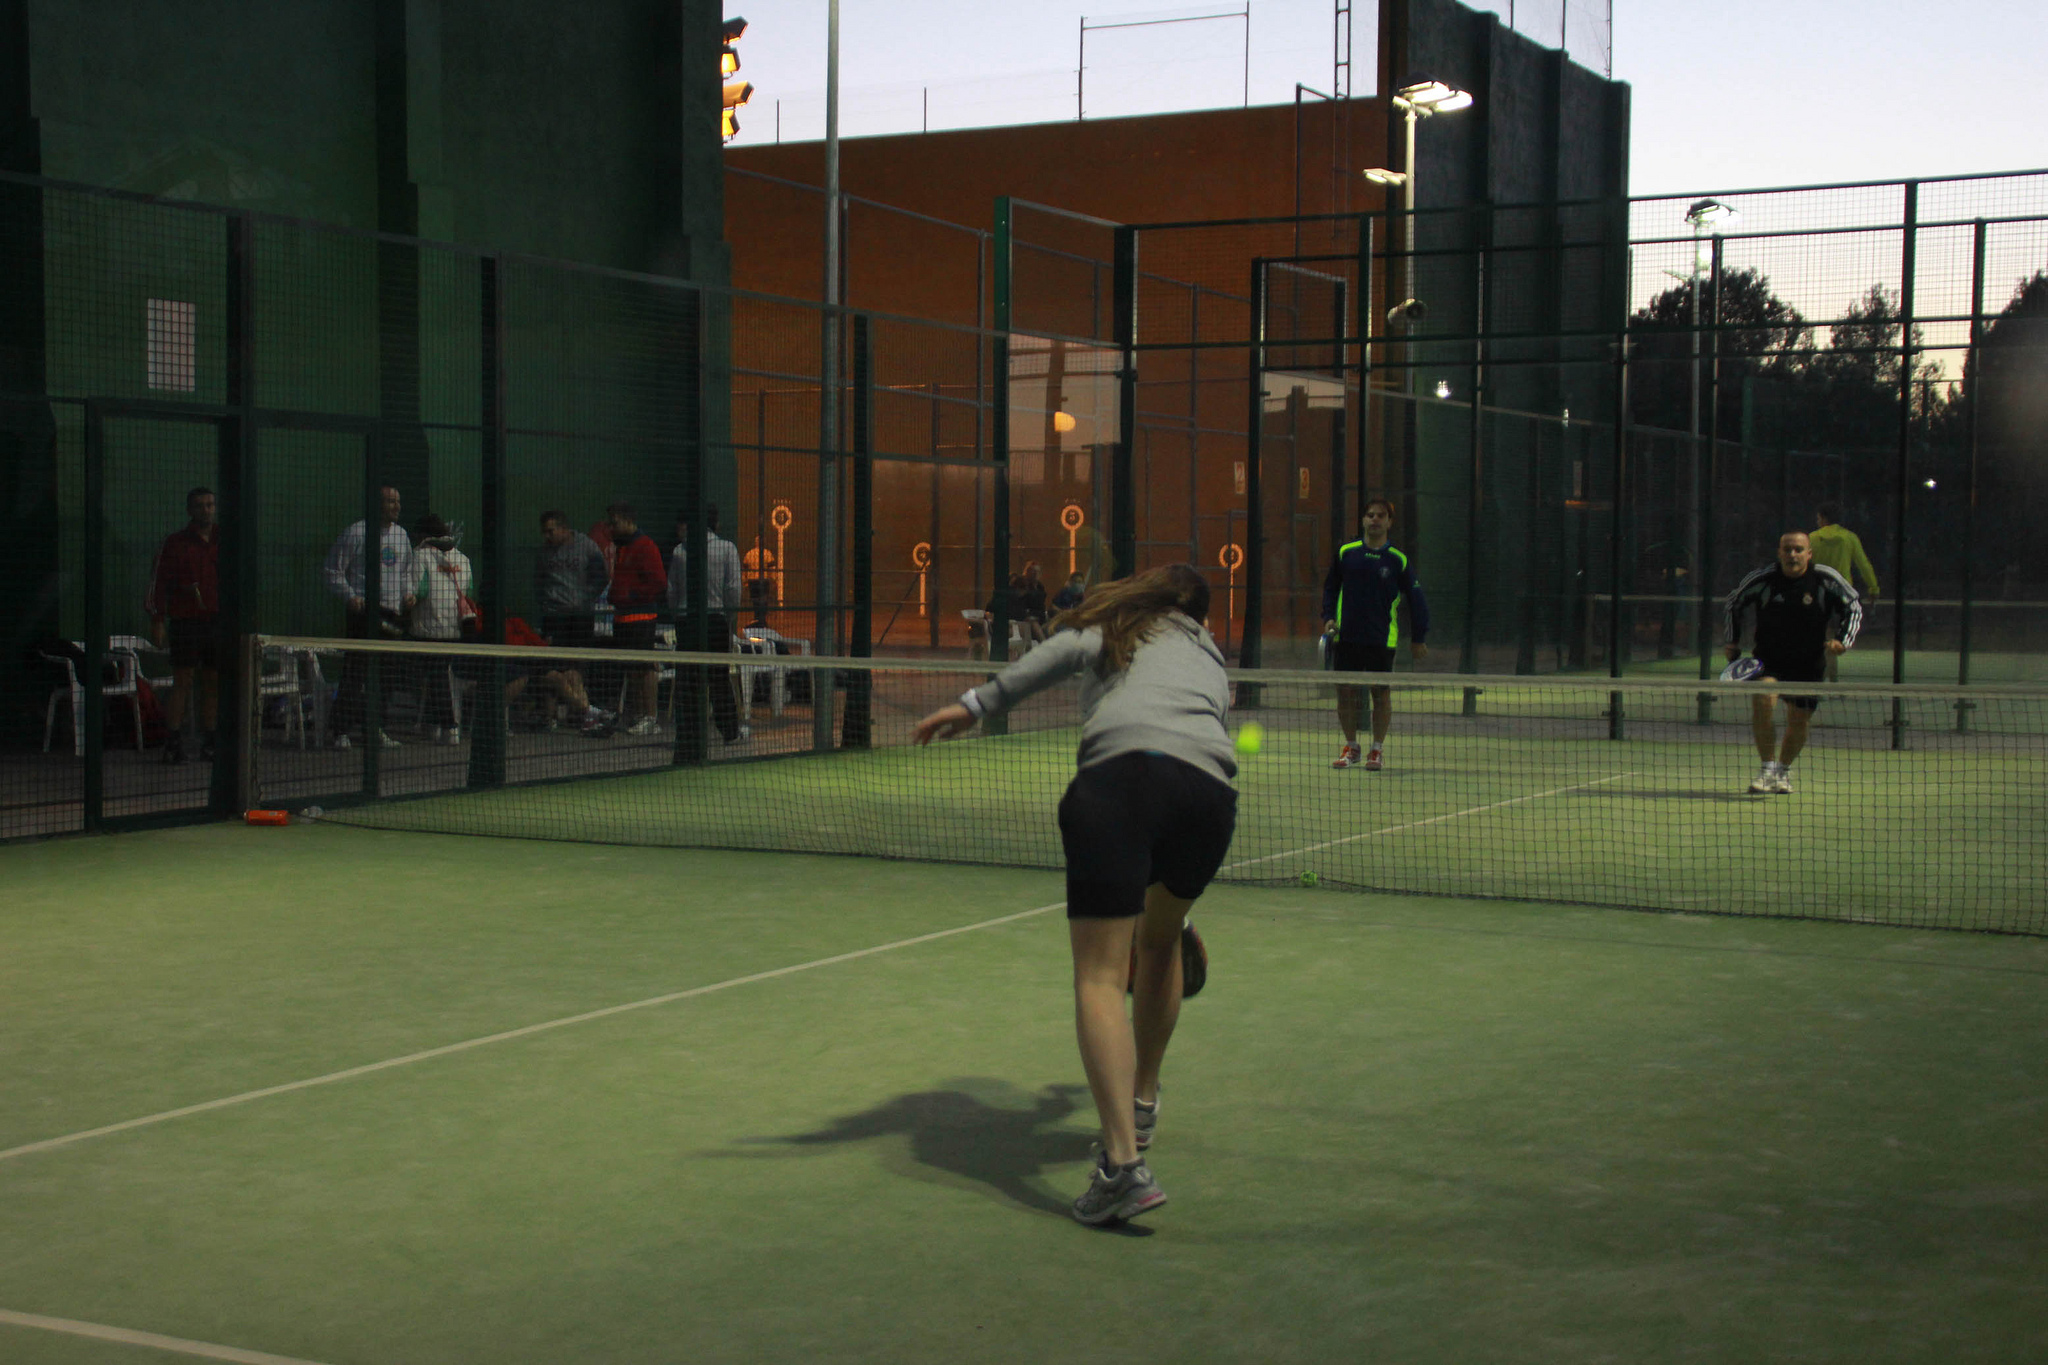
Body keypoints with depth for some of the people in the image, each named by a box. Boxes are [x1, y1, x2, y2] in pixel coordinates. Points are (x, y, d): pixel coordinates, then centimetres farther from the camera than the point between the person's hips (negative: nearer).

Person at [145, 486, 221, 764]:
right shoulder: (174, 543, 2)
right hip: (185, 620, -3)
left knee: (213, 682, 3)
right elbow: (159, 582, 1)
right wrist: (157, 621, -5)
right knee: (182, 681, -7)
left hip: (218, 619, 3)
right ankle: (174, 741, -7)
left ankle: (208, 742, 7)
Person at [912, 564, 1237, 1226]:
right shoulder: (1209, 657, 37)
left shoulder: (1111, 626, 26)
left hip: (1122, 765, -5)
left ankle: (1124, 1161, -22)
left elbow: (1060, 652, 3)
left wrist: (977, 702, -5)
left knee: (1100, 974, -8)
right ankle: (1142, 1103, 45)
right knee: (1159, 944, 31)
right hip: (1212, 786, 5)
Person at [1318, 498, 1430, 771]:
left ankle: (1377, 749, 13)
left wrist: (1418, 638, 6)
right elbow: (1330, 587, 16)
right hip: (1346, 637, 1)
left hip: (1381, 639, -1)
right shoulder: (1345, 554, 4)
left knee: (1381, 694, 1)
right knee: (1345, 692, 3)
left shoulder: (1398, 561, 0)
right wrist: (1329, 618, 2)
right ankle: (1350, 746, 17)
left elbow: (1416, 600, 7)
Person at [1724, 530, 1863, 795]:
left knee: (1799, 721, 5)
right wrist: (1733, 642, 4)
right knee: (1763, 701, -26)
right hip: (1768, 660, -1)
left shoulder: (1826, 579, -10)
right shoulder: (1762, 579, -10)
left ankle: (1783, 769, 31)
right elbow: (1734, 603, 8)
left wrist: (1842, 640, -11)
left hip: (1809, 664, 1)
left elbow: (1854, 606, 3)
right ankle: (1769, 769, -16)